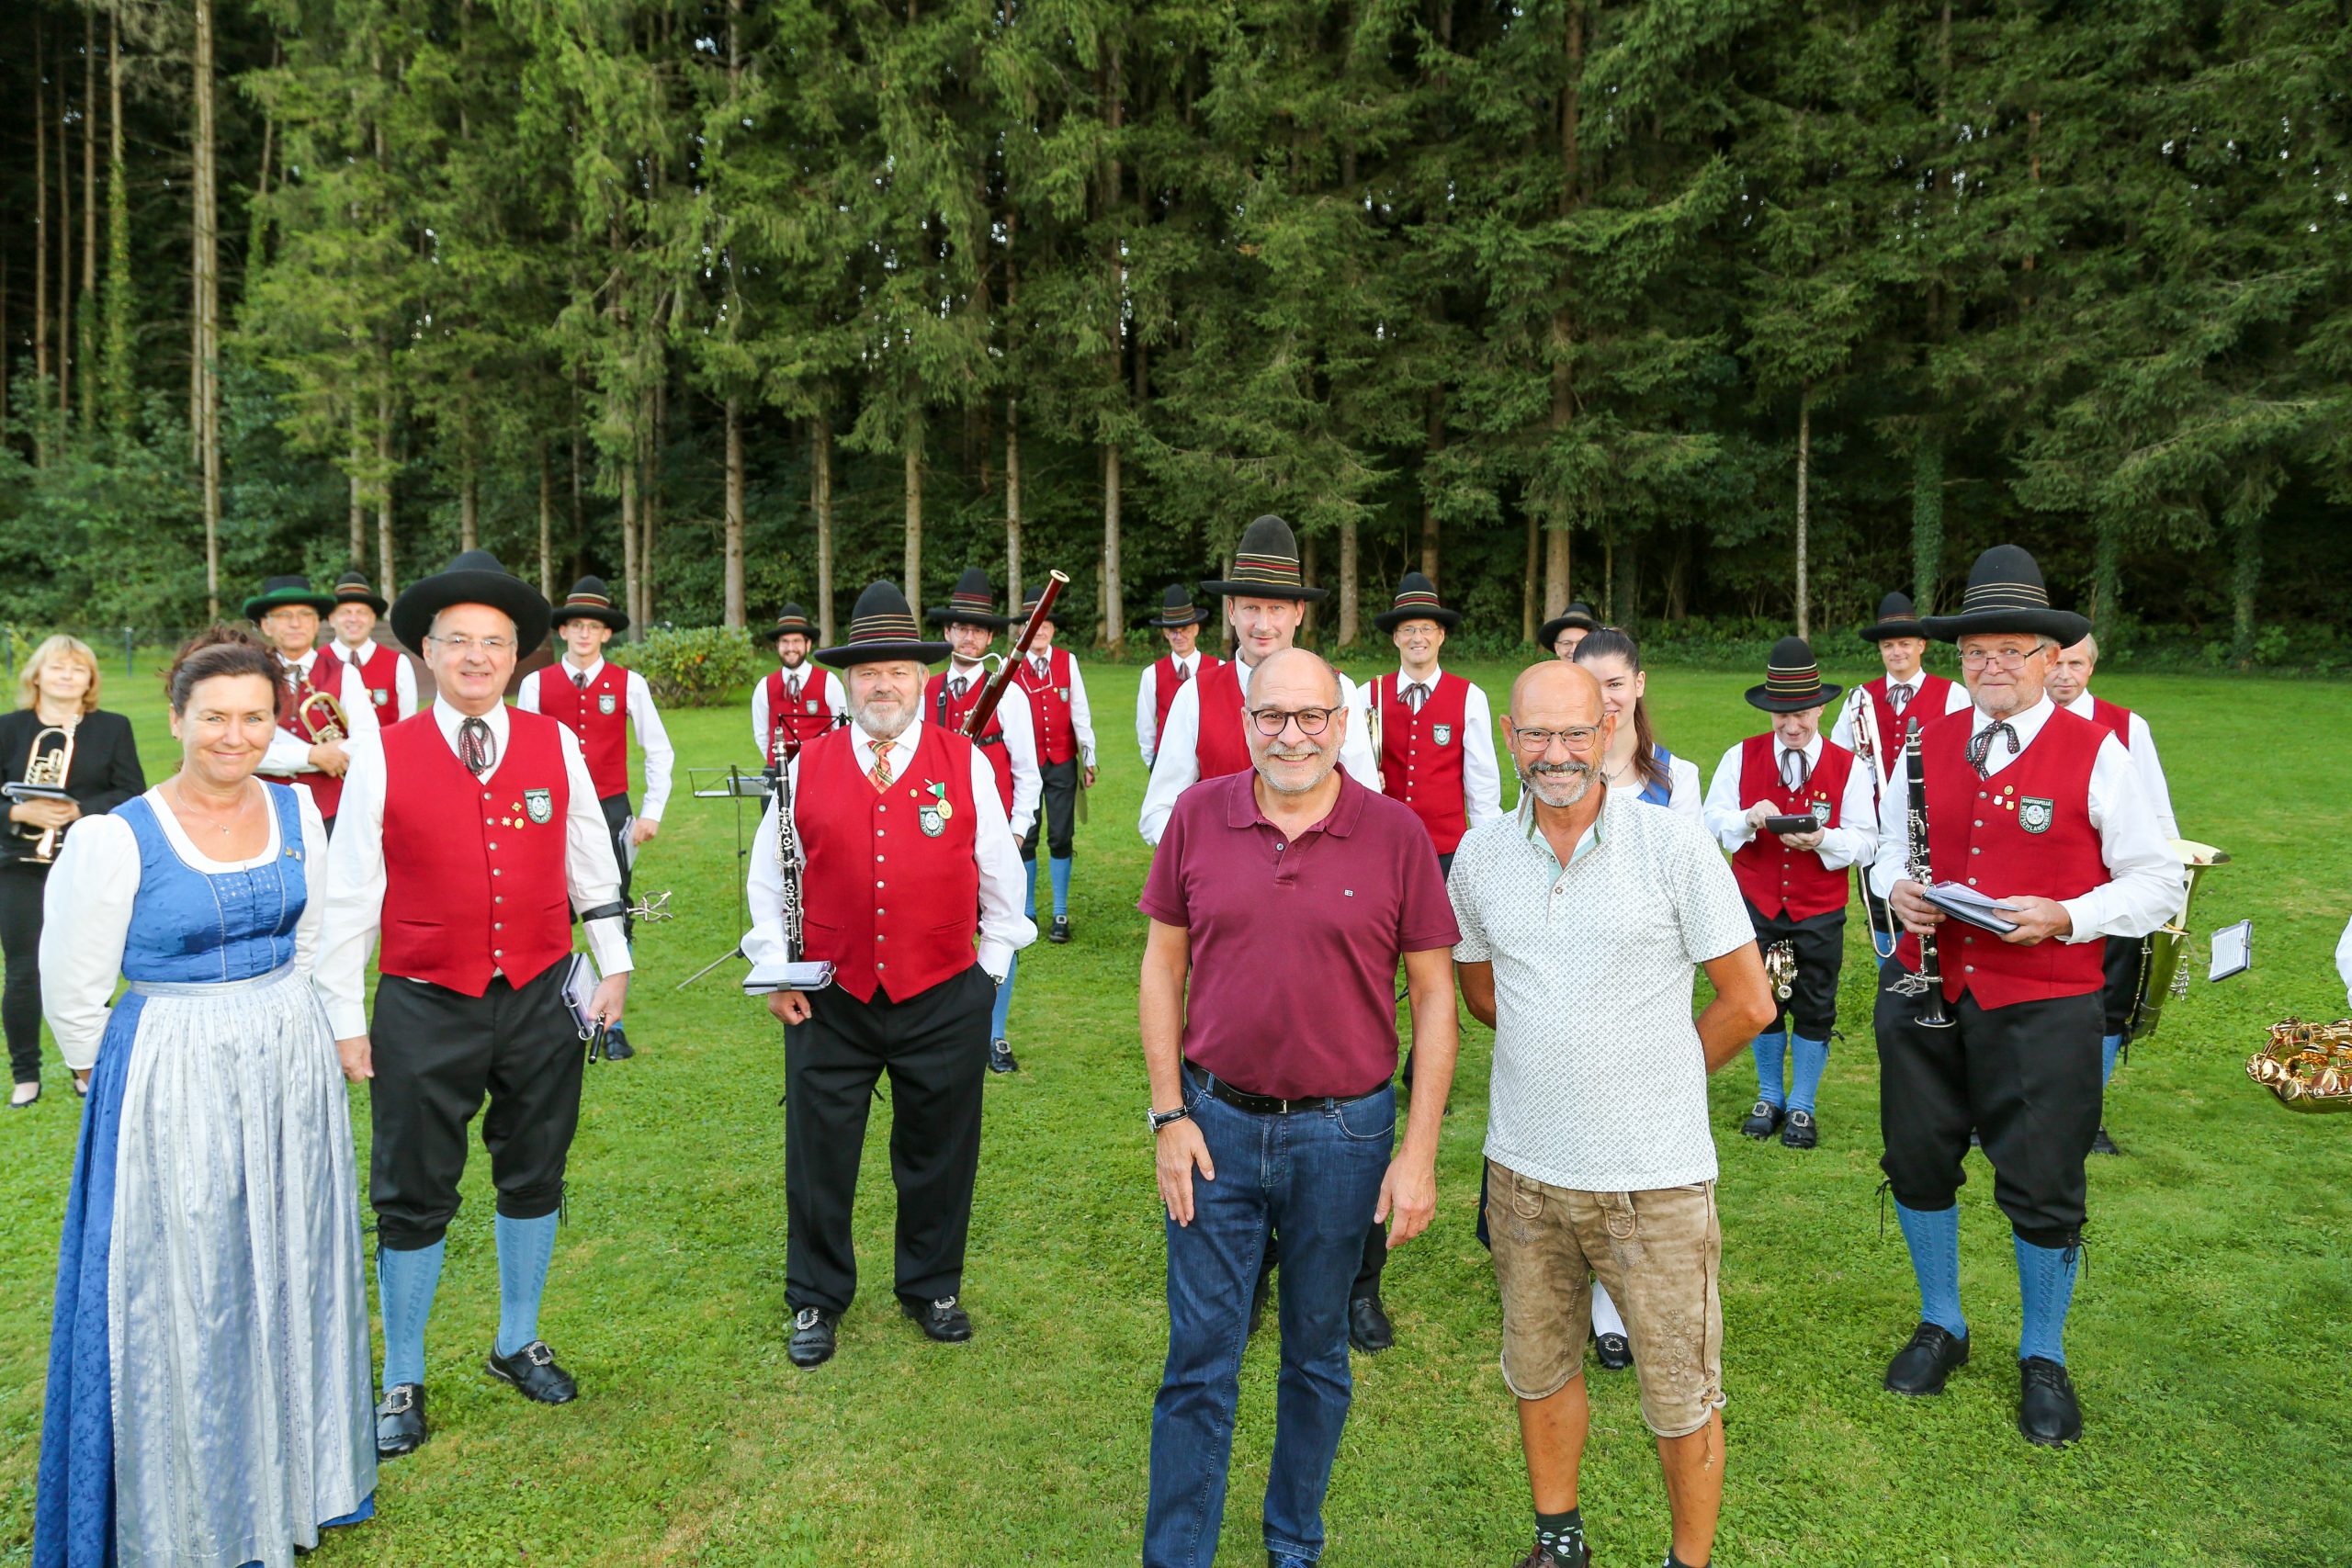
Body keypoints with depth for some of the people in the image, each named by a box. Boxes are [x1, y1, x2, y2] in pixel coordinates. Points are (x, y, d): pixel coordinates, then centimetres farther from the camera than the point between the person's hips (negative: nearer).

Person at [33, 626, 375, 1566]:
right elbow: (72, 998, -6)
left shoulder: (296, 813, -1)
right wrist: (136, 1079, 5)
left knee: (288, 1281, 16)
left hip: (291, 1073, 4)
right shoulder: (116, 840, -14)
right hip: (173, 1089, -4)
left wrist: (273, 1035, 15)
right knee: (183, 1300, 8)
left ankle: (290, 1481, 36)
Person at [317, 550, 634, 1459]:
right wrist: (345, 1020, -2)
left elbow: (591, 863, 7)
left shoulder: (555, 745, -1)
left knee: (534, 1178, 16)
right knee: (412, 1198, 8)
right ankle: (402, 1384, 27)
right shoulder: (382, 758, -6)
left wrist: (614, 966, 6)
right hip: (424, 1010, -2)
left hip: (541, 1000, 2)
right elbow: (349, 896, -3)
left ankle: (518, 1344, 38)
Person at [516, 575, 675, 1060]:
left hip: (611, 813, 0)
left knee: (616, 920, 2)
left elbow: (659, 752, 7)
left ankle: (614, 1026, 11)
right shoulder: (536, 684, 2)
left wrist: (652, 813, 1)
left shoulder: (629, 684, 1)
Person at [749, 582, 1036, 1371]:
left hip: (943, 1001, 0)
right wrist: (776, 971, 5)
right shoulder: (807, 767, 1)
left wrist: (988, 968, 6)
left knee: (938, 1154, 13)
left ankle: (932, 1288, 34)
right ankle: (816, 1301, 31)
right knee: (818, 1155, 10)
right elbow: (767, 877, 10)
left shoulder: (966, 764, -1)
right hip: (828, 1003, 1)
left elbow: (1002, 875, 7)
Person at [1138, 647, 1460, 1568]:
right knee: (1198, 1362, 8)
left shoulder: (1395, 833, -7)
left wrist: (1419, 1152, -7)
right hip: (1217, 1124, 1)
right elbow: (1163, 965, 3)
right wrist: (1169, 1115, -2)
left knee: (1317, 1357, 18)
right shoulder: (1197, 816, -3)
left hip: (1343, 1136, 0)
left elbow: (1433, 995, -3)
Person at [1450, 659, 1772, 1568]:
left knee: (1680, 1398, 8)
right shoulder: (1479, 857, -1)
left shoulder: (1675, 846, -11)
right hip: (1522, 1164, 4)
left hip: (1653, 1176, -3)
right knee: (1539, 1370, 19)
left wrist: (1661, 1074, 4)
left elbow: (1748, 1003, -4)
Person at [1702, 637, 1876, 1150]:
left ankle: (1802, 1107, 23)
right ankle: (1769, 1098, 30)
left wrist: (1823, 839, -24)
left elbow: (1865, 843, -5)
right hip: (1756, 904, 1)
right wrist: (1749, 819, -22)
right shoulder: (1742, 757, -2)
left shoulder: (1847, 767, -4)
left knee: (1815, 1009, 7)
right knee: (1762, 1003, 11)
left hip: (1820, 911, -1)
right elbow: (1713, 822, -2)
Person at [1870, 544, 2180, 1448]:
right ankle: (1940, 1325, 37)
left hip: (2043, 1009, -4)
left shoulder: (2096, 753, -6)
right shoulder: (1927, 744, 4)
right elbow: (1889, 841, 17)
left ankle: (2043, 1357, 30)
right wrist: (1896, 888, -5)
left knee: (2042, 1189, 6)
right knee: (1918, 1164, 15)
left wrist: (2065, 917, -18)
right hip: (1925, 994, 4)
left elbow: (2157, 881, -3)